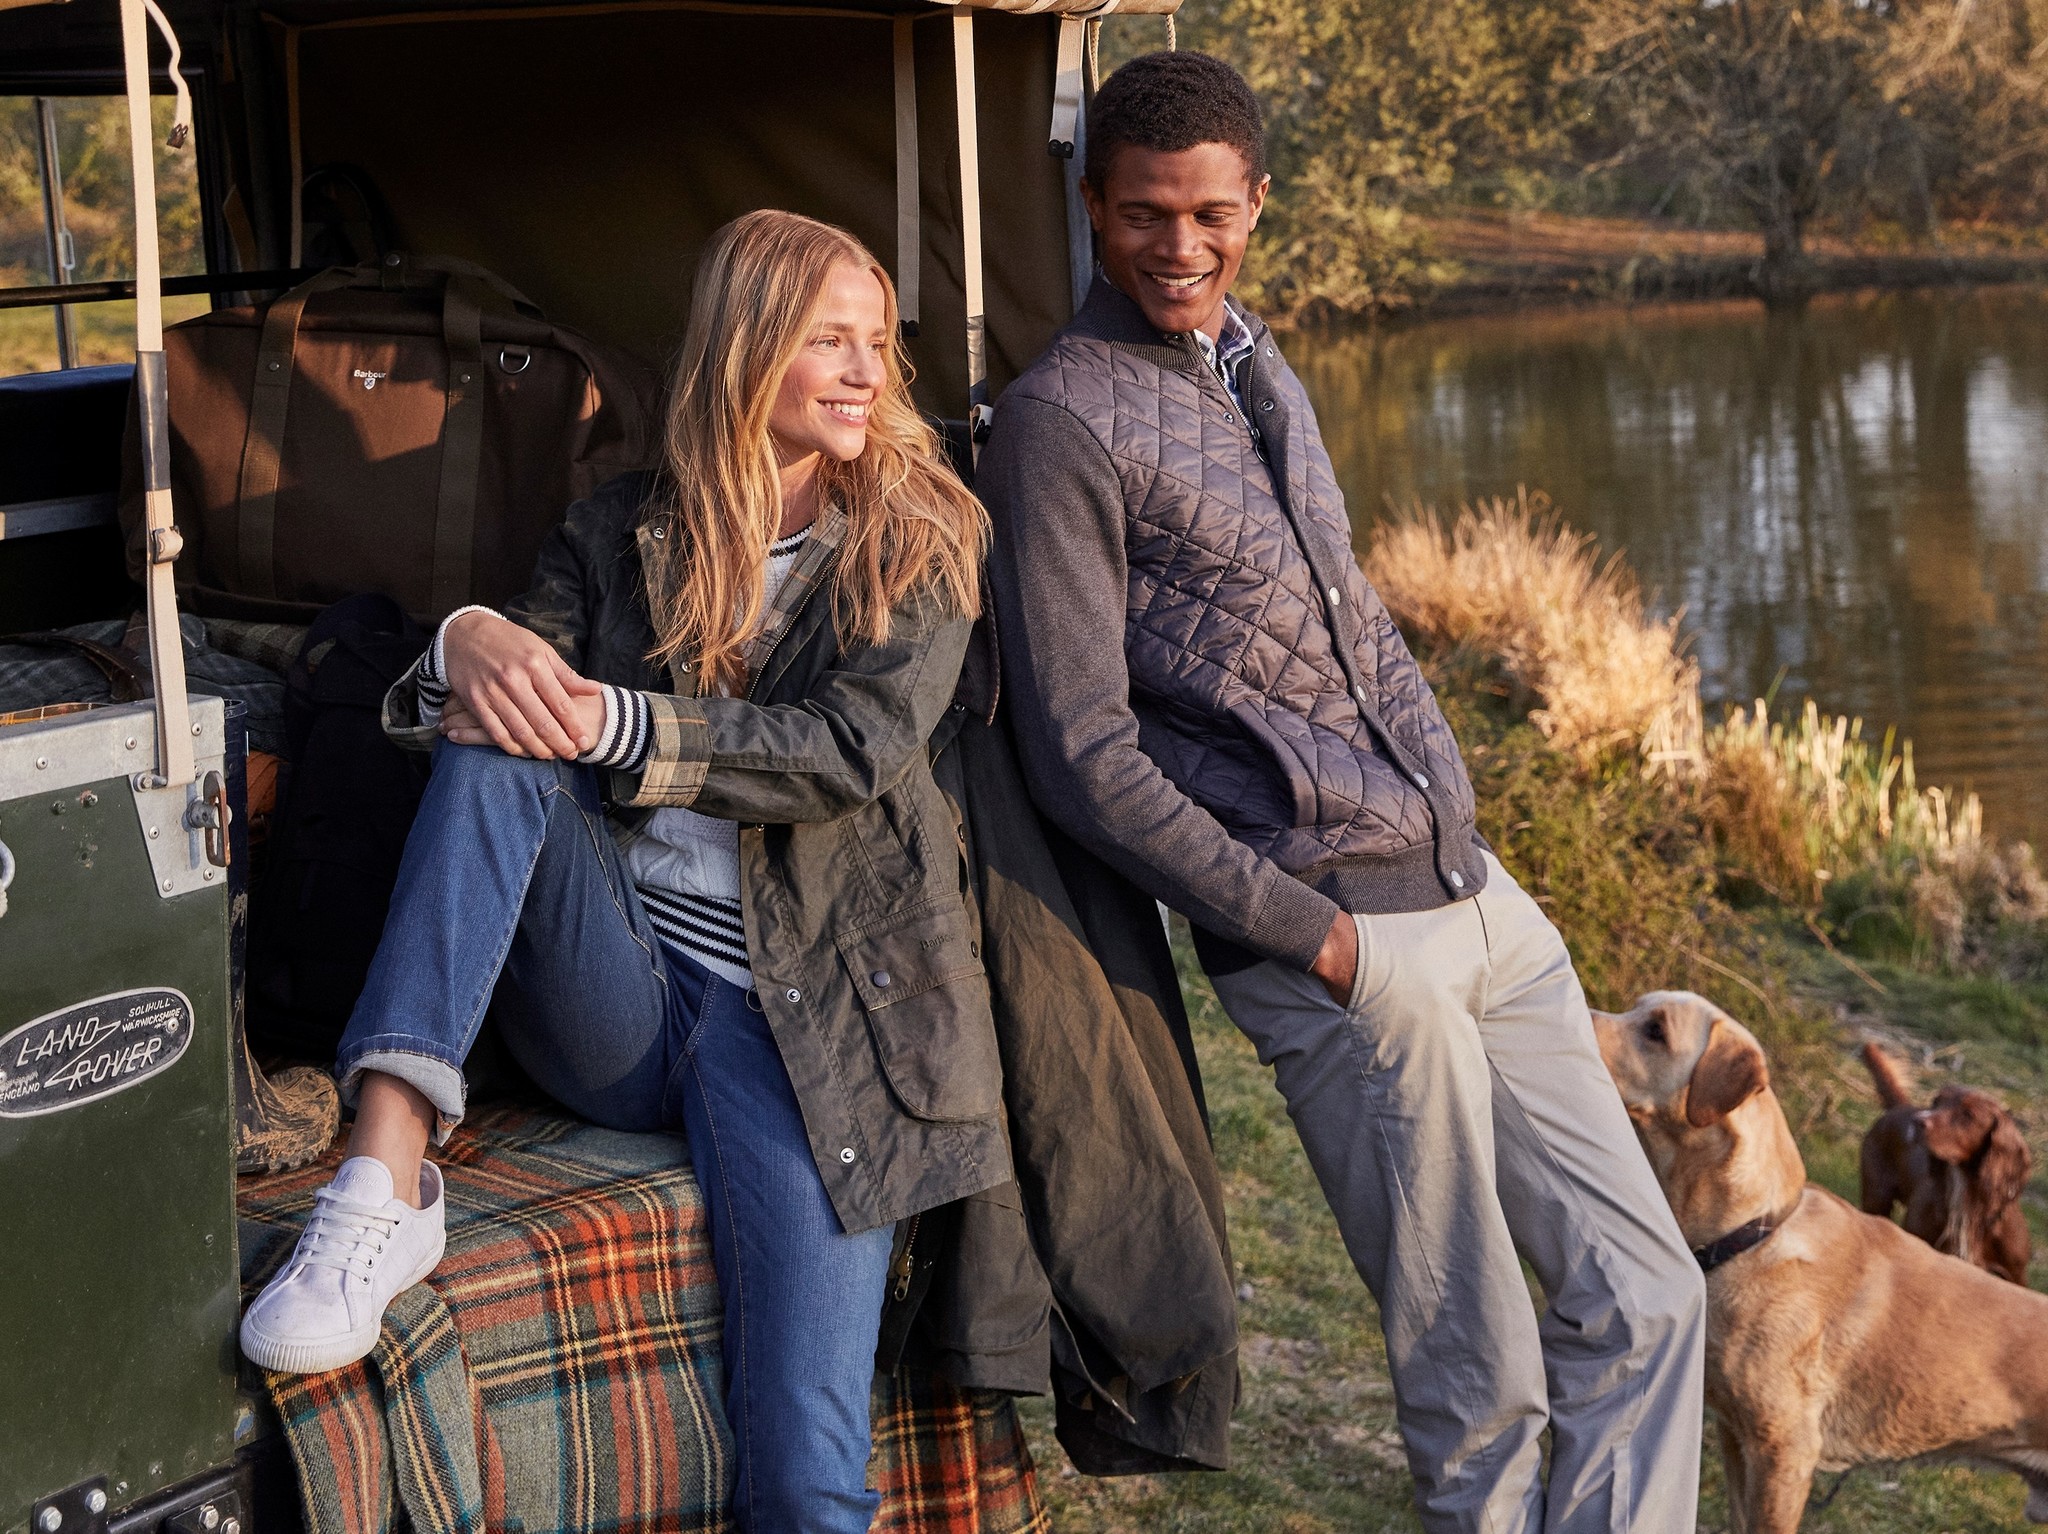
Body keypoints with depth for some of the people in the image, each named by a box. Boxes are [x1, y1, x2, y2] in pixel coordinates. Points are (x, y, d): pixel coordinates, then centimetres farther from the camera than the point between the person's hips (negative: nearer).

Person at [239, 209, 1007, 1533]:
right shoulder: (620, 535, 15)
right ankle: (388, 1168, -36)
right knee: (495, 749, -27)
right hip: (615, 998, 2)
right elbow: (517, 678, 3)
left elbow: (859, 745, -9)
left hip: (801, 1012, -2)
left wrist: (615, 722, -20)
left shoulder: (925, 540, 7)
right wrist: (471, 643, -22)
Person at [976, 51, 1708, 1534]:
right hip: (1340, 939, -8)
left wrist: (1452, 805, 13)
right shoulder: (1066, 421, -9)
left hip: (1481, 894, 8)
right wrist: (1308, 936, -13)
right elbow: (1083, 756, -13)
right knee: (1481, 1385, 0)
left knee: (1645, 1302, 8)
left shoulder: (1262, 368, 16)